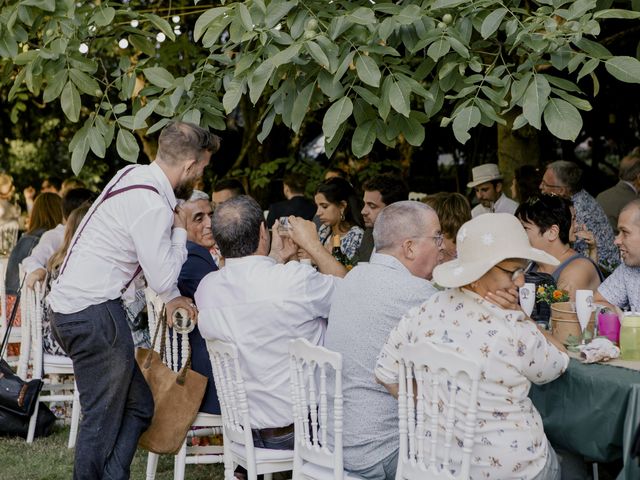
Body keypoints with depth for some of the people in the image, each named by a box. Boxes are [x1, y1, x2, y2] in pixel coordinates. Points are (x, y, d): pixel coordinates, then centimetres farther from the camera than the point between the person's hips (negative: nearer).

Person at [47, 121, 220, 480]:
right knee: (104, 422, -2)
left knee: (138, 408, 13)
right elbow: (163, 279, -13)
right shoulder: (152, 205, -20)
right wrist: (180, 231, 1)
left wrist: (172, 297, 23)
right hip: (94, 313, -10)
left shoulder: (134, 175, 10)